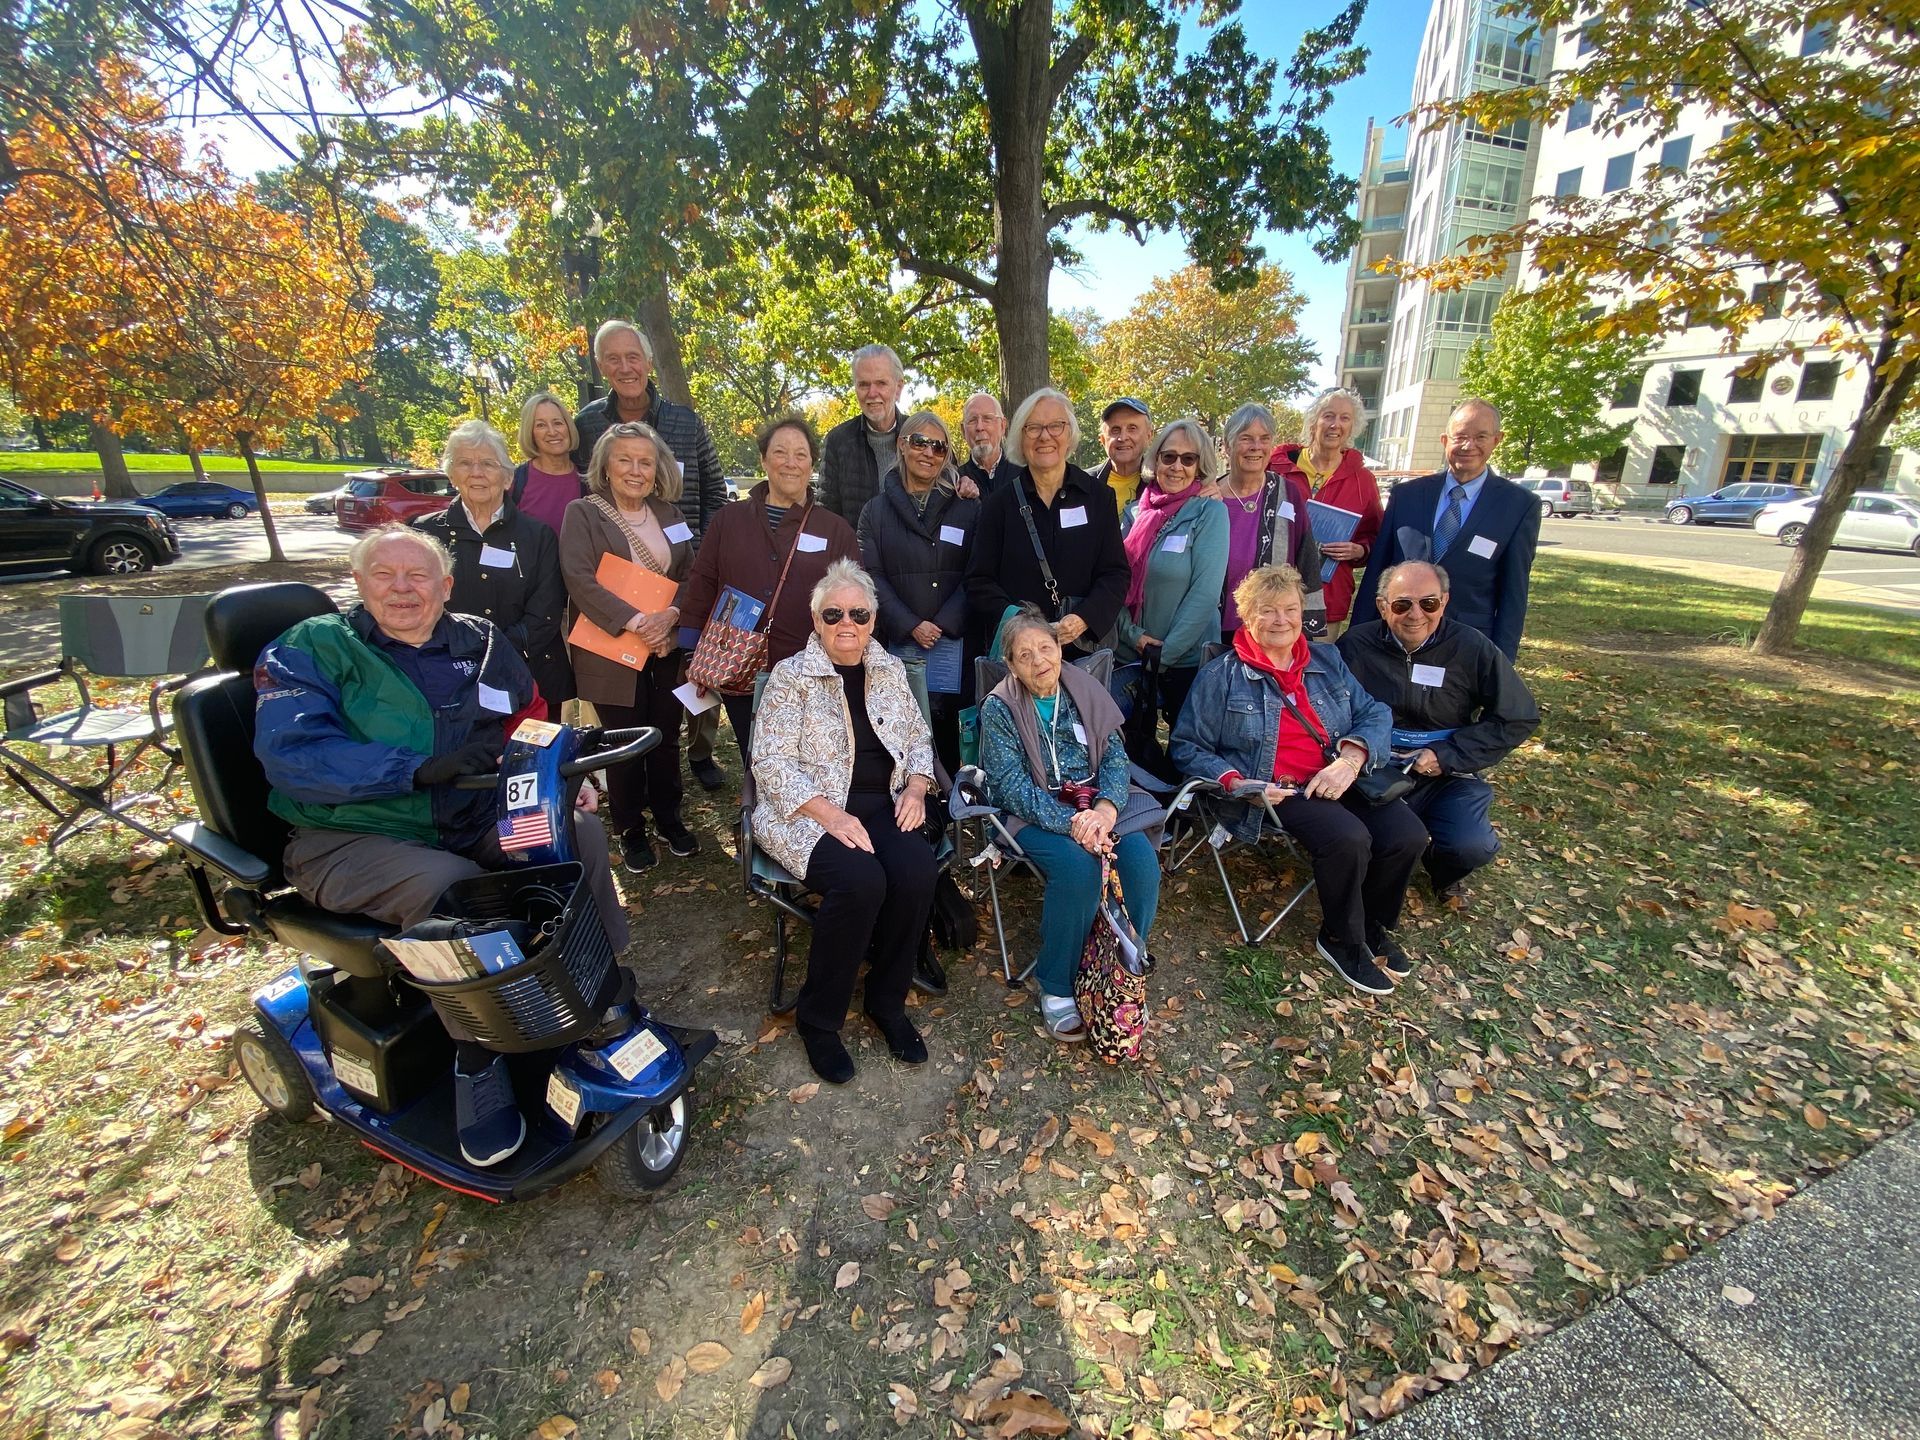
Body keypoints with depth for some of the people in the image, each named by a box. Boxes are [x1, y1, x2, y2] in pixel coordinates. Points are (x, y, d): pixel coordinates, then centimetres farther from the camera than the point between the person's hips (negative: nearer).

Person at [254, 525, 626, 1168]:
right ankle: (477, 1061, -12)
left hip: (472, 821, 4)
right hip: (348, 837, -4)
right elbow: (290, 753, -16)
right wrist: (421, 767, -28)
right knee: (453, 887, -33)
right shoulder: (313, 648, -1)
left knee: (580, 832, -18)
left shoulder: (480, 644, 10)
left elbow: (533, 724, 16)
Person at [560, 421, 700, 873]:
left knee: (666, 739, 11)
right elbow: (580, 580, -14)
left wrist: (671, 615, -13)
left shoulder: (669, 513, 11)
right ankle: (631, 832, 21)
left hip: (668, 649, 4)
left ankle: (669, 819, 28)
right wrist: (635, 621, -23)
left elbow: (691, 576, 7)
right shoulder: (582, 513, -3)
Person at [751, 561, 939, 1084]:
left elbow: (918, 737, 18)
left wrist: (916, 787, -3)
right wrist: (832, 815, -21)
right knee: (860, 880, -32)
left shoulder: (890, 669, 12)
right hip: (809, 812, -4)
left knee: (917, 869, -26)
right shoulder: (791, 677, -2)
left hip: (882, 805, 4)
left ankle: (886, 1001, -1)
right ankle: (818, 1018, -7)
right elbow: (772, 763, -9)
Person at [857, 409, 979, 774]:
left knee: (948, 721, -2)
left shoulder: (967, 507, 9)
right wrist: (910, 625, -10)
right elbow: (873, 576, 2)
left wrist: (944, 624, -10)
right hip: (899, 642, 1)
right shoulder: (877, 510, 11)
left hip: (955, 639, 0)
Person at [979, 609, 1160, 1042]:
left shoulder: (1085, 690, 5)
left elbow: (1115, 757, 0)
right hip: (1032, 815, -4)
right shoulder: (999, 709, -7)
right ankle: (1055, 989, -10)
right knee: (1078, 867, -32)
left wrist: (1104, 809, -20)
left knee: (1141, 860, -23)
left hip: (1093, 805, 4)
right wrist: (1072, 822, -26)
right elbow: (1014, 788, -14)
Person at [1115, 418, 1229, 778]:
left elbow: (1206, 590, -14)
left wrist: (1165, 653, -16)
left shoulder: (1210, 512, -6)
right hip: (1130, 654, 4)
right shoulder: (1135, 512, 5)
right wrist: (1135, 636, -9)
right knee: (1136, 748, 14)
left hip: (1185, 658, -3)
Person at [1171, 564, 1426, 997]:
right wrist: (1235, 782, -17)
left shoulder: (1328, 661, 15)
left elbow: (1375, 714, 10)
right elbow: (1187, 747, -1)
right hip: (1276, 792, -5)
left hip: (1341, 780, 6)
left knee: (1407, 835, -17)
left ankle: (1374, 927, 14)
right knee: (1348, 839, -29)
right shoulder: (1221, 675, 0)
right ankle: (1341, 940, 1)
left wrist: (1352, 757, -11)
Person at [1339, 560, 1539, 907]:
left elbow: (1520, 719, 0)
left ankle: (1443, 875, 15)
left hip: (1447, 775, 1)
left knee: (1471, 846, -26)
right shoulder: (1356, 645, -4)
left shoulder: (1473, 649, -4)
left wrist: (1447, 756, -10)